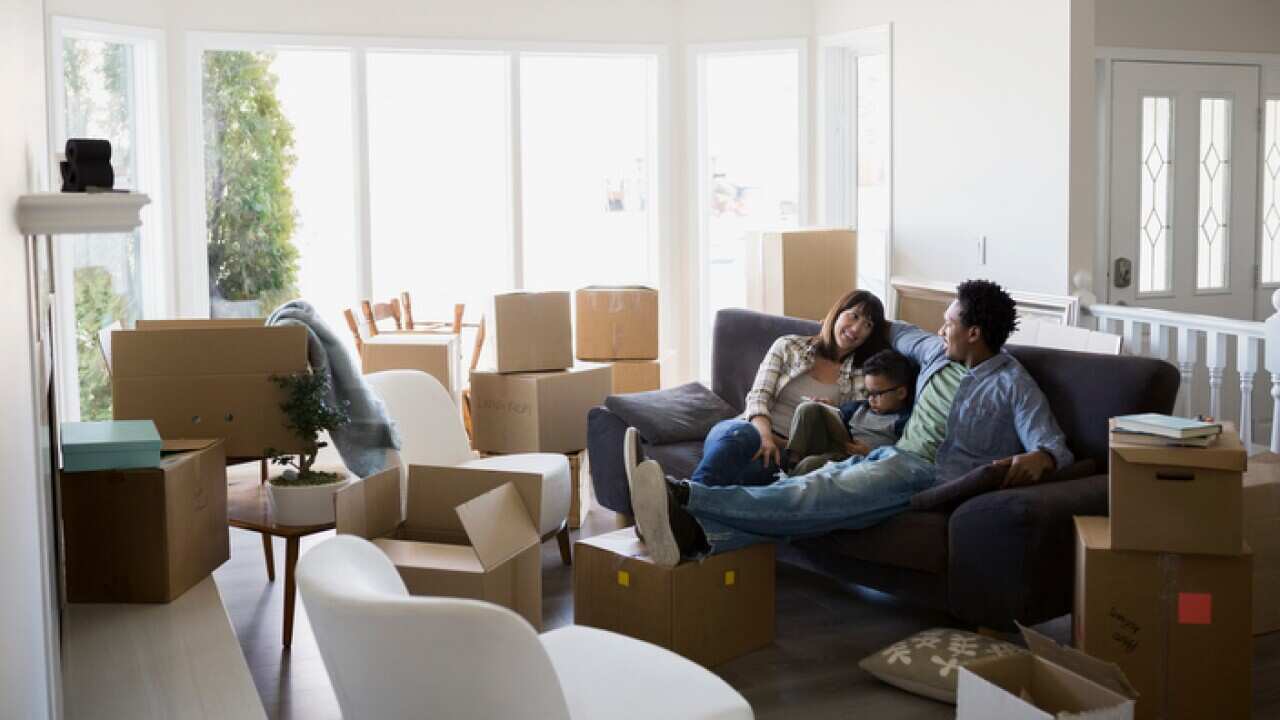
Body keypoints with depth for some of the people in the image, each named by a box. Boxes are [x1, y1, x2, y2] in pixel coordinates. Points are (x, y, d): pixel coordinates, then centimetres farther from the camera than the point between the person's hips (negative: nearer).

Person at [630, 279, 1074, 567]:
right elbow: (899, 333, 43)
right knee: (812, 489, -27)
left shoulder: (1014, 386, 0)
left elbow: (1055, 446, -8)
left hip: (933, 476, -7)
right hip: (891, 457, 7)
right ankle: (697, 533, -53)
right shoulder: (937, 352, 22)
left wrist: (1039, 458, -31)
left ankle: (687, 496, -54)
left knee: (821, 497, -33)